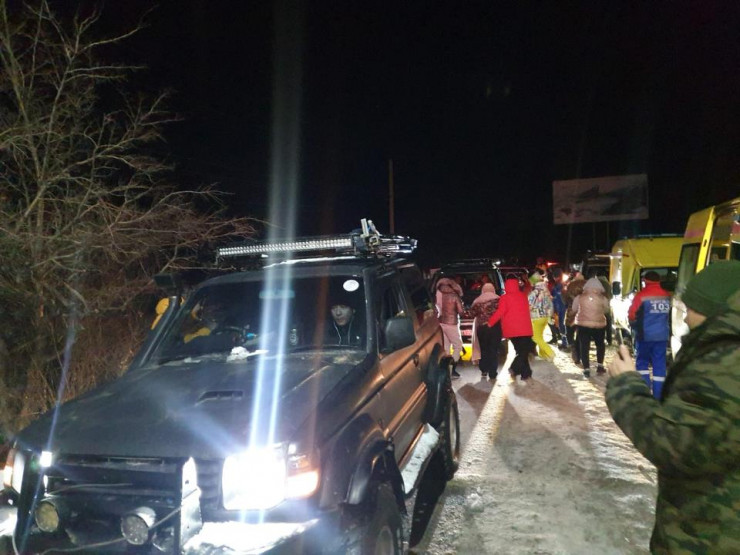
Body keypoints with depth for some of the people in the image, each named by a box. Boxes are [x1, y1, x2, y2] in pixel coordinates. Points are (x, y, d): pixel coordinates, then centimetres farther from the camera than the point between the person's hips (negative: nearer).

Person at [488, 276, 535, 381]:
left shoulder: (505, 298, -6)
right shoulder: (523, 296, 6)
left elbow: (500, 312, -14)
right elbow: (526, 310, 16)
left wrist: (490, 322, -5)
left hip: (512, 330, 0)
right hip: (525, 329, 0)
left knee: (521, 351, 12)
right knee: (525, 350, 5)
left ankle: (525, 373, 10)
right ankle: (515, 368, -12)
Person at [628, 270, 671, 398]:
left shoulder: (641, 296, -11)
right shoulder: (667, 297, 5)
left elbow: (632, 315, -4)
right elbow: (671, 316, 17)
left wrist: (635, 327, 14)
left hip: (645, 335, -4)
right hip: (662, 335, 4)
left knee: (642, 362, 10)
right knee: (659, 365, 6)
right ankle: (658, 396, 7)